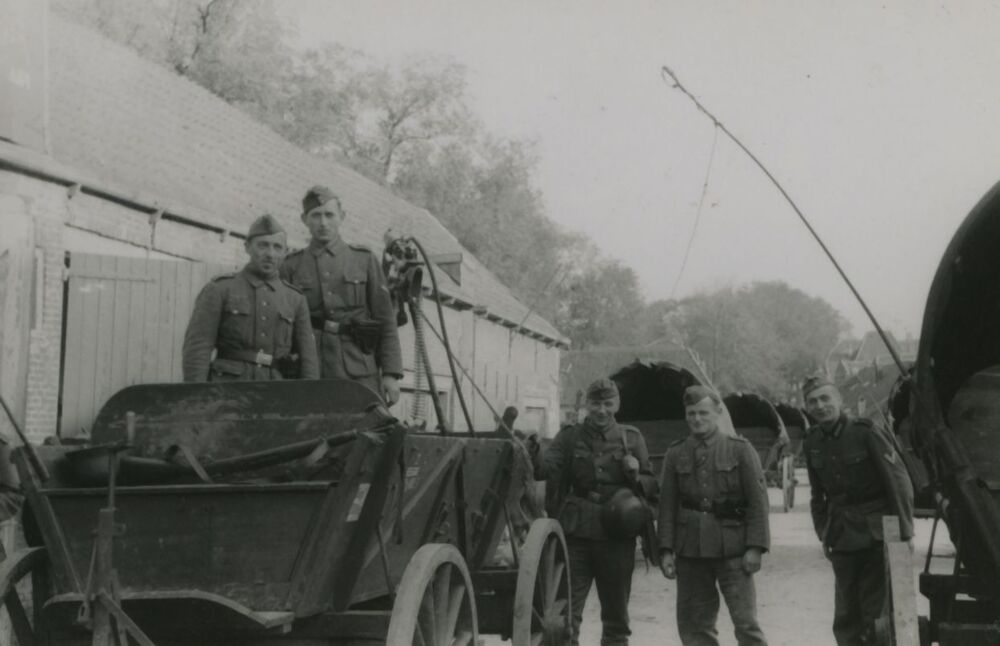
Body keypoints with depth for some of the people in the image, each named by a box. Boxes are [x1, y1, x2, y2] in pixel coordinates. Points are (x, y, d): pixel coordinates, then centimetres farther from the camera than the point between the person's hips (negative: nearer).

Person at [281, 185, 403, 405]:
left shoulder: (365, 260, 11)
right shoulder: (291, 266, 10)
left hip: (361, 374, 0)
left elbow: (386, 320, 8)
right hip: (310, 375, 0)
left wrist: (391, 373, -1)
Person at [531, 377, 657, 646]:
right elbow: (550, 470, -12)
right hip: (577, 533, -1)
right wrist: (534, 455, -32)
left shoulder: (631, 438, 8)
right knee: (566, 610, -4)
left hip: (617, 536, 1)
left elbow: (652, 485, 11)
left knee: (616, 613, 12)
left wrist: (636, 477, -10)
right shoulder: (569, 437, 4)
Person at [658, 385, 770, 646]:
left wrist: (755, 547, -10)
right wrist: (666, 550, 1)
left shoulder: (740, 449, 0)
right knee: (693, 624, 7)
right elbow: (667, 505, 8)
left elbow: (758, 500, -3)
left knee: (746, 622, -5)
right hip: (690, 551, 3)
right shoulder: (675, 454, 8)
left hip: (732, 549, -3)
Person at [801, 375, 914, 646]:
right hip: (842, 540, 5)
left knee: (877, 611, -5)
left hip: (877, 535, -5)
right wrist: (823, 535, 9)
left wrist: (905, 531, -12)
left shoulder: (867, 432, -12)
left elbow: (899, 481, -11)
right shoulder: (812, 443, 4)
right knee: (846, 617, 9)